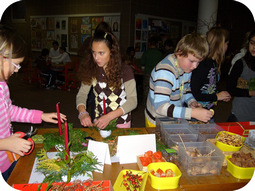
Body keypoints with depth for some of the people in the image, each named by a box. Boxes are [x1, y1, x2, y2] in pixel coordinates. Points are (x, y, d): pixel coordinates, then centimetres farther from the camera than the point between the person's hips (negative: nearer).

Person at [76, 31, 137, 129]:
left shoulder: (125, 70, -16)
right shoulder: (91, 70, -5)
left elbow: (132, 100, -17)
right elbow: (82, 94, -3)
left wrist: (109, 117, -27)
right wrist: (82, 112, -23)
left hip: (121, 123, -3)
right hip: (99, 121, 3)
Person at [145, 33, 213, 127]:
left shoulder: (186, 66, -3)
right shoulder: (165, 72, -29)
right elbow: (160, 106, -38)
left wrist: (191, 102, -7)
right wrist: (193, 113, -40)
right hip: (157, 122, -7)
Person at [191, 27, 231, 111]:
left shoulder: (214, 63, 6)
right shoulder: (203, 65, -22)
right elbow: (193, 94, -26)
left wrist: (222, 96, 0)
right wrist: (216, 96, -16)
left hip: (210, 108, 9)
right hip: (200, 110, -9)